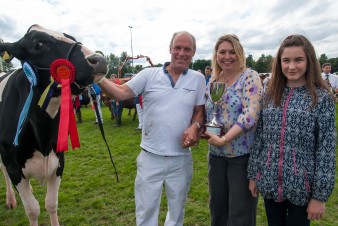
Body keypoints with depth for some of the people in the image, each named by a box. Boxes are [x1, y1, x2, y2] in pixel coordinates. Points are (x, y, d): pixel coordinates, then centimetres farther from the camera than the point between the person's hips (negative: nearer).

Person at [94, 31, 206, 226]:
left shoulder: (198, 79, 2)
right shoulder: (149, 74, -3)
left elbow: (200, 111, 6)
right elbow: (121, 93, -9)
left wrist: (194, 127, -13)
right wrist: (99, 79, -24)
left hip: (181, 158, 2)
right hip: (150, 156, -1)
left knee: (177, 209, 23)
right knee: (146, 210, 15)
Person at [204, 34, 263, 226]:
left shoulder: (250, 77, -11)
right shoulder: (213, 80, 7)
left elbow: (251, 115, -22)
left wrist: (223, 139, -26)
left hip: (242, 154, -5)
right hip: (216, 153, 6)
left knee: (241, 211, 8)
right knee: (217, 204, 19)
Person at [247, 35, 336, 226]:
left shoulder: (322, 98, -8)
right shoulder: (270, 95, 3)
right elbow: (259, 137, 4)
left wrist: (320, 195, -9)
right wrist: (253, 174, 5)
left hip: (301, 186, -3)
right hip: (270, 182, 3)